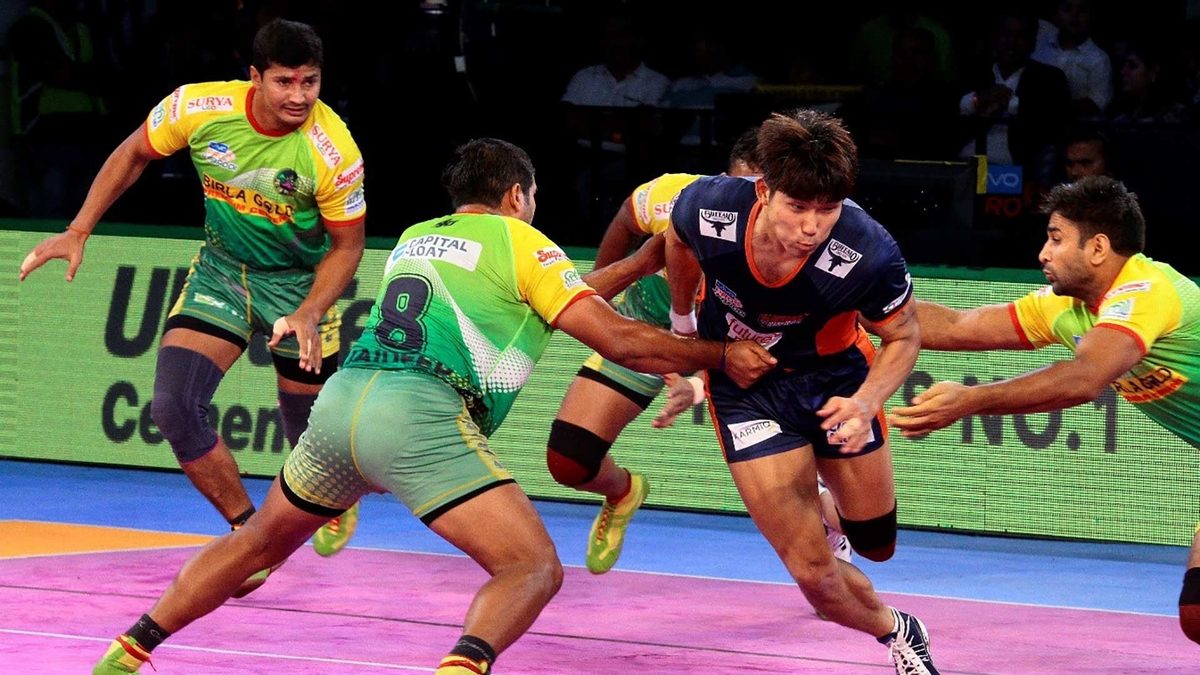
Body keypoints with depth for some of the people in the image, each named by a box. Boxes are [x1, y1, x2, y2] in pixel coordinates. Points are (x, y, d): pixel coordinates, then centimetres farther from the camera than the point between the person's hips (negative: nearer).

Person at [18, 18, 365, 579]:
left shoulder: (334, 151, -26)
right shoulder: (199, 108, -21)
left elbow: (347, 244, -13)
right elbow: (133, 155, 0)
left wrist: (307, 316, -27)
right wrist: (78, 231, -3)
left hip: (300, 281, -2)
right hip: (220, 271, 2)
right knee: (174, 407, -15)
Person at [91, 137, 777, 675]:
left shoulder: (416, 237, 28)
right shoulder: (518, 240, 9)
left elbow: (549, 297, 37)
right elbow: (616, 339, 3)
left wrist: (639, 263, 40)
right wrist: (720, 355, 13)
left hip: (343, 397, 7)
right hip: (418, 415, -7)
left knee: (262, 540, 27)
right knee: (534, 568, -6)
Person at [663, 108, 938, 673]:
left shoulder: (868, 255, -34)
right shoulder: (708, 209, -30)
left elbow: (903, 336, -12)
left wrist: (866, 403, -31)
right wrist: (682, 321, 14)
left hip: (835, 376, 0)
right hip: (742, 382, 0)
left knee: (876, 546, 16)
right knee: (816, 575, -9)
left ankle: (822, 514, 53)